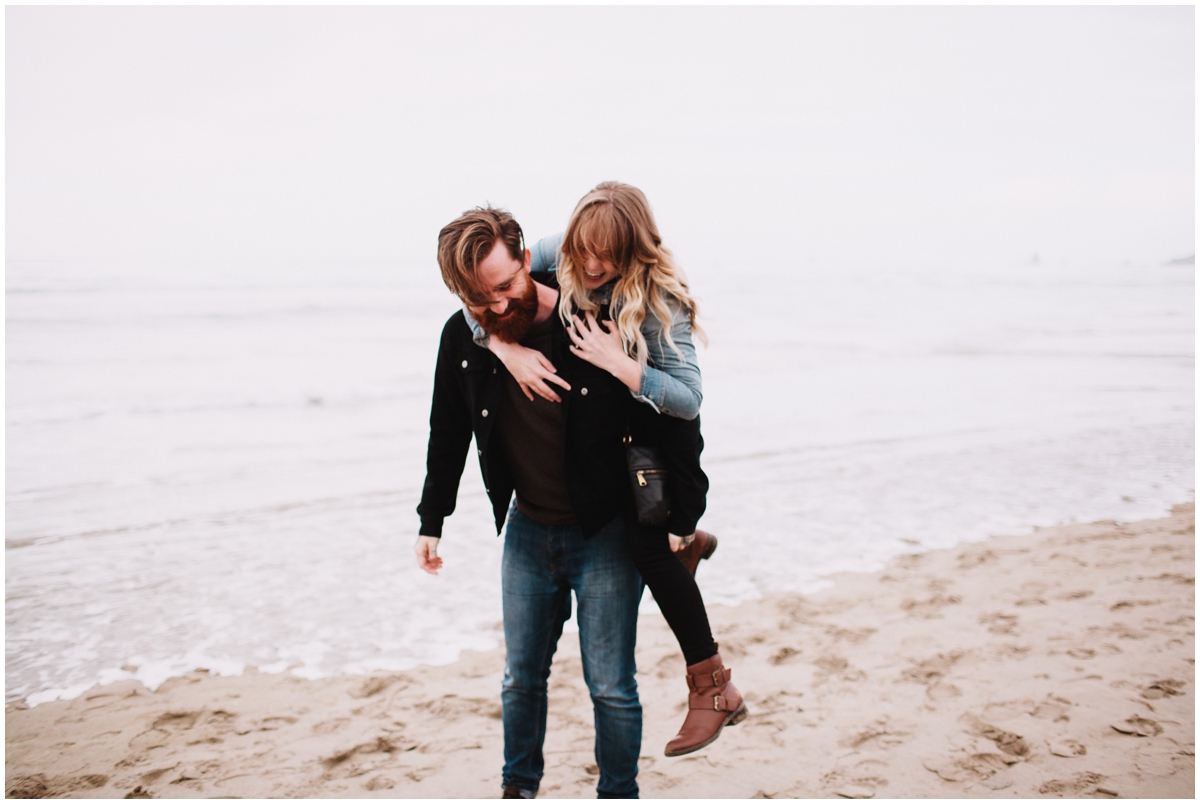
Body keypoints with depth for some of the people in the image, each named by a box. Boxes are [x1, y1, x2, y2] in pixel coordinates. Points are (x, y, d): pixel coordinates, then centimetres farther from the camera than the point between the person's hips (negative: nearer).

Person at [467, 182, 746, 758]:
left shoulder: (659, 297, -29)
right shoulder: (559, 256, -17)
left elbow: (689, 398, -31)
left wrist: (619, 363, -42)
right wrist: (505, 347, -36)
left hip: (659, 434, -6)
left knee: (645, 546, -17)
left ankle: (714, 687, -5)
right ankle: (684, 542, 44)